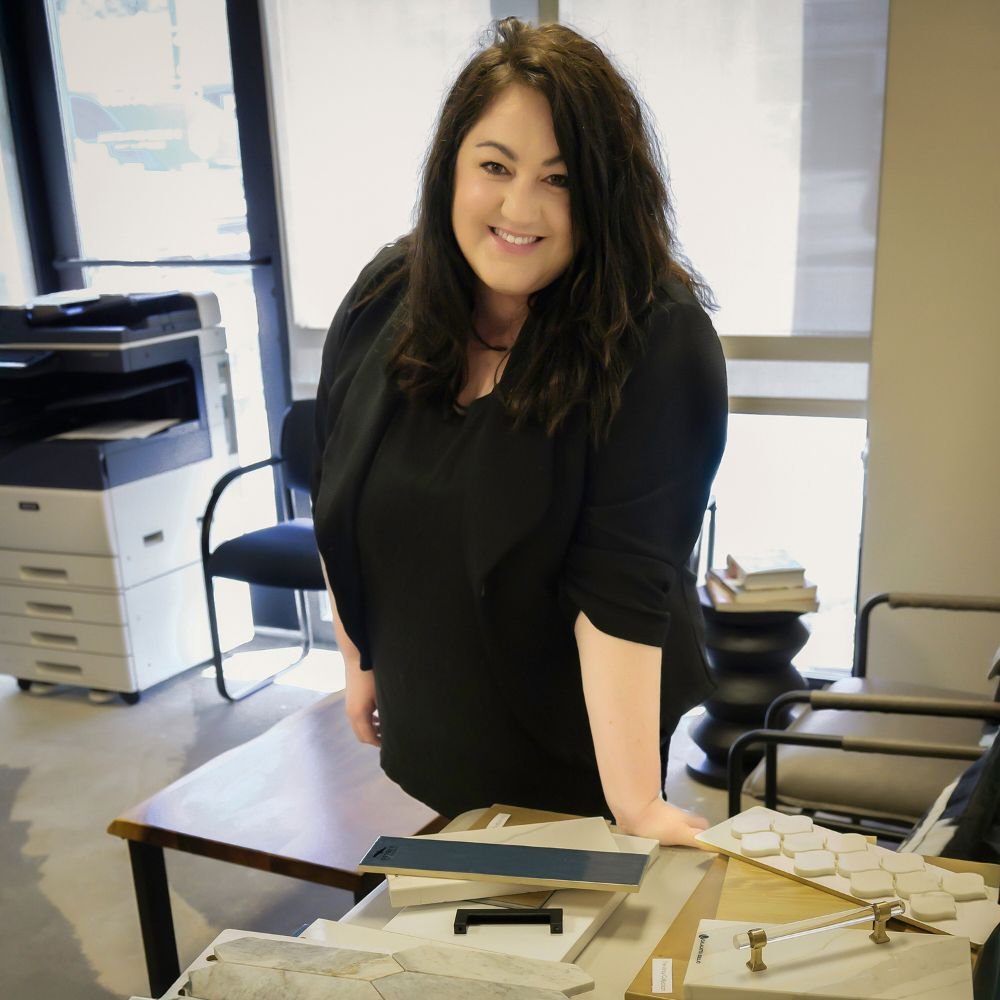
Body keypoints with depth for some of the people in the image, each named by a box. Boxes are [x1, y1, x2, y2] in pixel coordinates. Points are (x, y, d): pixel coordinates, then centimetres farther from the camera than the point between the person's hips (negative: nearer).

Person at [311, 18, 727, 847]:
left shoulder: (657, 343, -23)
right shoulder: (382, 301, -8)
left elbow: (619, 589, -27)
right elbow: (339, 504, 3)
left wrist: (635, 806, -29)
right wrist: (360, 661, 10)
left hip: (585, 753, -4)